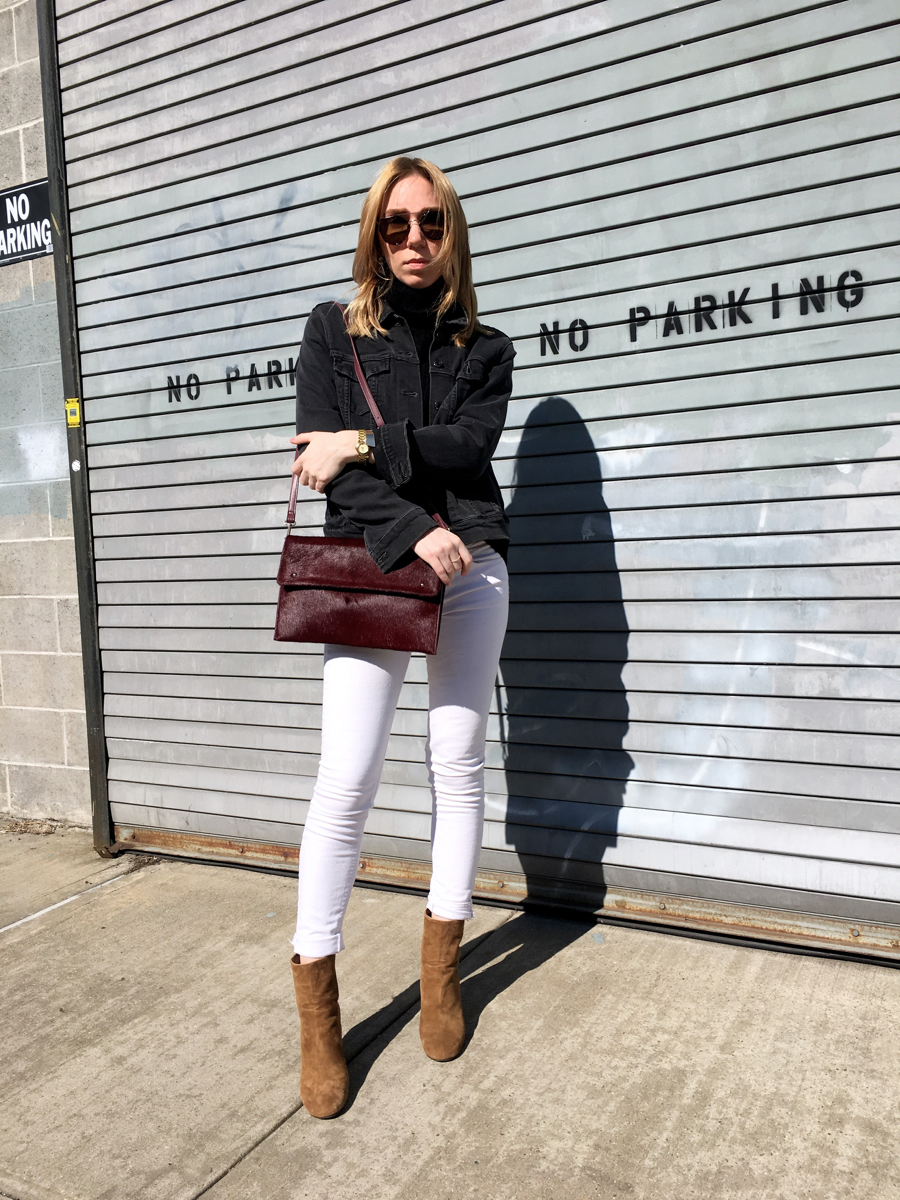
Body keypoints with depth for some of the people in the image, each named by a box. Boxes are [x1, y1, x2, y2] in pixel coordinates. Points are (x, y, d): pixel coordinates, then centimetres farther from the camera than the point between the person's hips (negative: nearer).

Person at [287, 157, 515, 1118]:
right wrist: (411, 532, -15)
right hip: (370, 566, -2)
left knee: (457, 765, 6)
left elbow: (470, 445, -3)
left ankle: (441, 962, 22)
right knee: (347, 780, -9)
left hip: (470, 567, 3)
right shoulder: (332, 331, 10)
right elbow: (323, 457, -4)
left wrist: (365, 444, -13)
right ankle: (314, 999, 4)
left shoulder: (484, 348, 15)